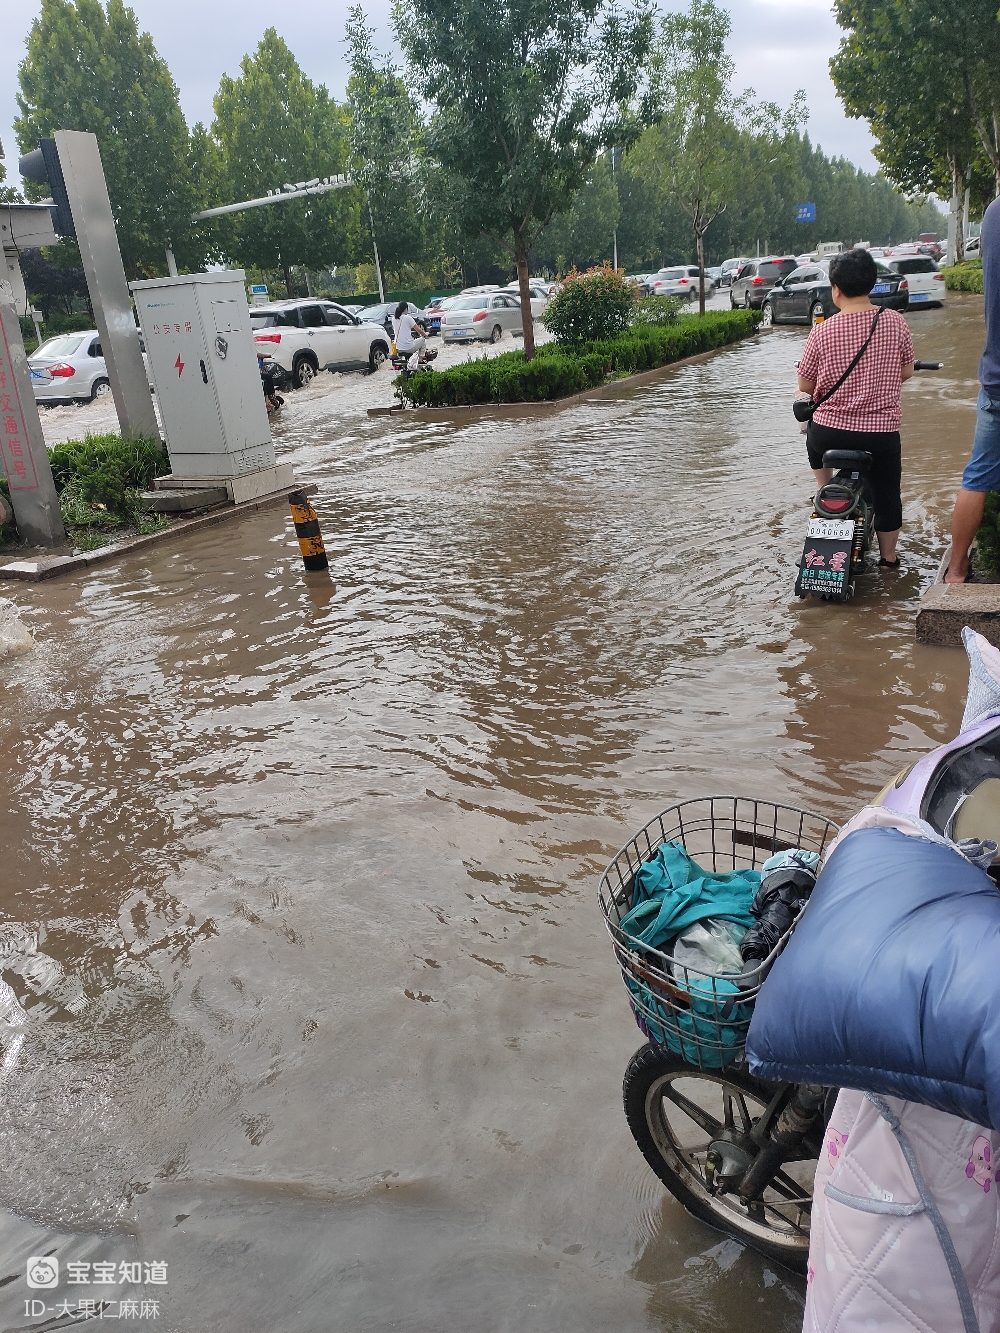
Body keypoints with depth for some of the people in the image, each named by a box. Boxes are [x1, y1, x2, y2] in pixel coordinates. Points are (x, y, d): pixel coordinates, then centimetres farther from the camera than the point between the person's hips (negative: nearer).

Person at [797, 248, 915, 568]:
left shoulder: (822, 331, -10)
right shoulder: (894, 322, -5)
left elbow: (805, 385, -2)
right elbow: (906, 371, 7)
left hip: (830, 431, 0)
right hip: (881, 433, 1)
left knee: (814, 437, 35)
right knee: (886, 492, 19)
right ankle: (888, 557, 29)